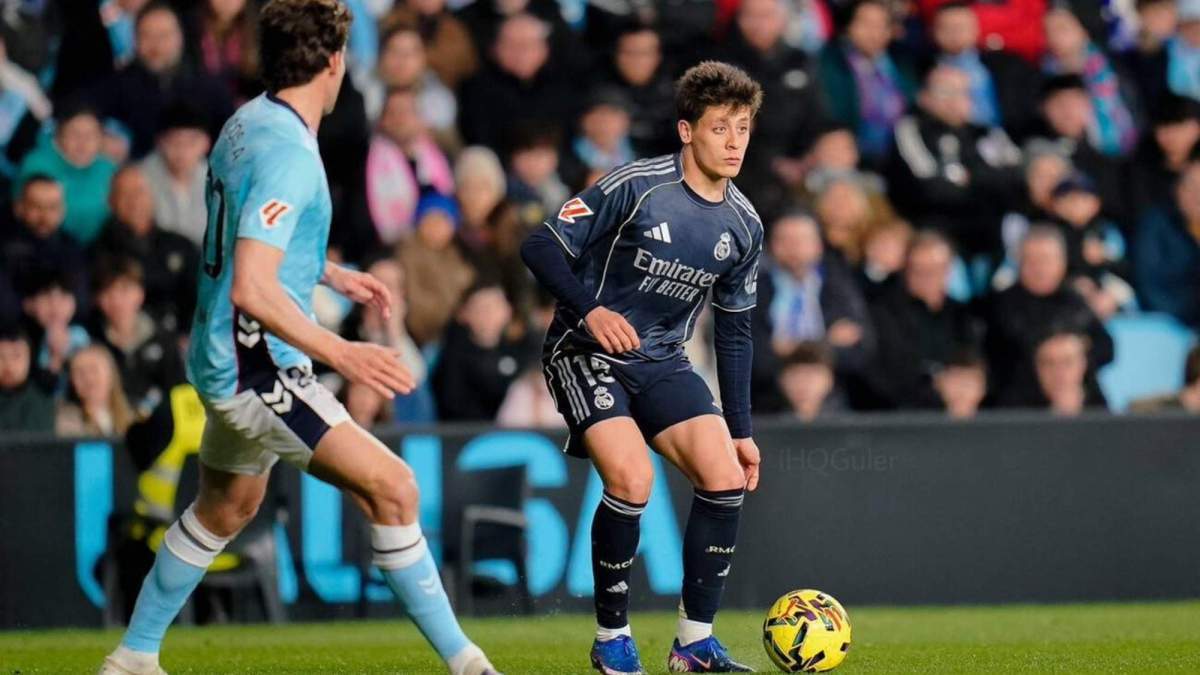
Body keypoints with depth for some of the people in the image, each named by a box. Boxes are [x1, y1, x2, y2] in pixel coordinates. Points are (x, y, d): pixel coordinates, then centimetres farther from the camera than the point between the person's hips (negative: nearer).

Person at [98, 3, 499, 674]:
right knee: (392, 486, -14)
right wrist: (341, 353, -34)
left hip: (228, 361, 10)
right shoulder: (288, 154, -23)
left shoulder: (249, 123, 7)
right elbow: (251, 289, -30)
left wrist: (333, 274, 32)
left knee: (226, 510, 26)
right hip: (255, 366, -10)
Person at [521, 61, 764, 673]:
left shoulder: (743, 226, 4)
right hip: (586, 352, -6)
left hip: (662, 363, 6)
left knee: (726, 479, -11)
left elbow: (734, 331, 13)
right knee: (632, 479, -25)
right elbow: (542, 247, -14)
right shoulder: (637, 186, -15)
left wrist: (740, 430, 11)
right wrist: (592, 310, -29)